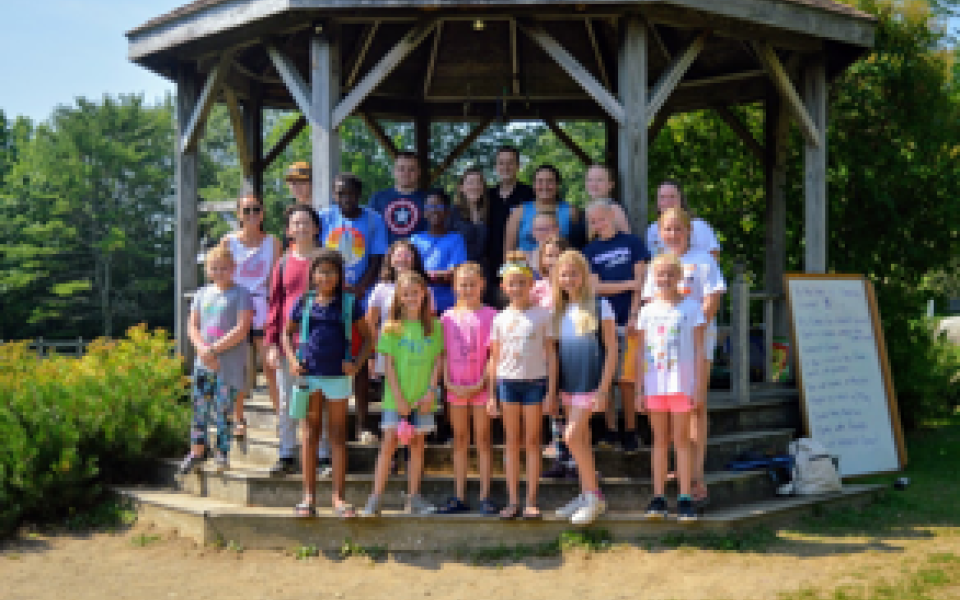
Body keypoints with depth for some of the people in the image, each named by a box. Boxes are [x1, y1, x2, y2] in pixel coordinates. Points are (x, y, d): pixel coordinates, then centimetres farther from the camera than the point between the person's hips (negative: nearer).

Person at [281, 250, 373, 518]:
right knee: (310, 435, 6)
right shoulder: (304, 302, 5)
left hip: (338, 376, -1)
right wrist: (292, 360, 0)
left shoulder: (349, 303, 1)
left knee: (338, 436, 5)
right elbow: (287, 333, 16)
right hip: (308, 376, 1)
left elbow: (366, 337, 6)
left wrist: (356, 363, -8)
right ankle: (308, 497, 11)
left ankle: (338, 497, 11)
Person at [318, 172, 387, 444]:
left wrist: (358, 289, -14)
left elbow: (376, 261, 1)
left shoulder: (373, 220, 3)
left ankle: (362, 425, 9)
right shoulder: (324, 218, 5)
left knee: (360, 362, 4)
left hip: (360, 300, -1)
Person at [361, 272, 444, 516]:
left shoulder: (434, 326, 3)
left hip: (424, 397, 2)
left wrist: (431, 391, -6)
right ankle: (375, 499, -2)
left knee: (417, 444, 8)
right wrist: (398, 396, -10)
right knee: (389, 443, -4)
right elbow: (389, 363, -3)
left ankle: (413, 498, 15)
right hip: (397, 397, -2)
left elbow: (438, 360, 3)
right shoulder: (392, 327, -1)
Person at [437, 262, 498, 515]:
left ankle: (485, 496, 7)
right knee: (459, 440, 10)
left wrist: (481, 384, -13)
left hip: (480, 386, -3)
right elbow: (444, 354, 6)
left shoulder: (490, 315, -4)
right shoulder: (448, 317, 6)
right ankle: (460, 497, 15)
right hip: (456, 387, 3)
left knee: (482, 439, 3)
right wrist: (449, 382, -6)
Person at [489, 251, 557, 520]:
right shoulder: (501, 319, 6)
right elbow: (494, 358, 9)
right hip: (507, 381, 2)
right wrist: (492, 394, 5)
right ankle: (513, 501, 10)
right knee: (512, 442, 6)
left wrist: (551, 390, -5)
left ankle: (531, 501, 7)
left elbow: (551, 354, 0)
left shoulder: (542, 315, 0)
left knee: (532, 441, 3)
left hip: (535, 381, -2)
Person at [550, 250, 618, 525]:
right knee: (581, 441, 12)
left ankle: (595, 496, 0)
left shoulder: (599, 306, -8)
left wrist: (603, 389, -13)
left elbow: (611, 350, -8)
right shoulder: (559, 309, 8)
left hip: (591, 384, -6)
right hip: (568, 386, 6)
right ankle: (586, 495, 22)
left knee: (572, 436, -12)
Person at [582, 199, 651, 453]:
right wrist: (629, 284, -4)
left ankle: (630, 431, 9)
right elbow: (596, 287, 3)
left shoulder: (632, 243, 6)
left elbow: (640, 282, 1)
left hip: (627, 321, -2)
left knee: (626, 379, -1)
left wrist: (633, 316, -7)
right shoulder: (590, 251, 11)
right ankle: (611, 429, 11)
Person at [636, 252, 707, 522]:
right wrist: (639, 389, 6)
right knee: (660, 441, 8)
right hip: (655, 386, 3)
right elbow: (642, 353, 10)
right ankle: (658, 497, 12)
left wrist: (699, 386, -6)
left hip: (682, 385, -2)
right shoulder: (648, 311, 7)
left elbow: (698, 350, -1)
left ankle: (685, 499, 6)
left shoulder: (691, 307, 0)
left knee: (681, 441, 2)